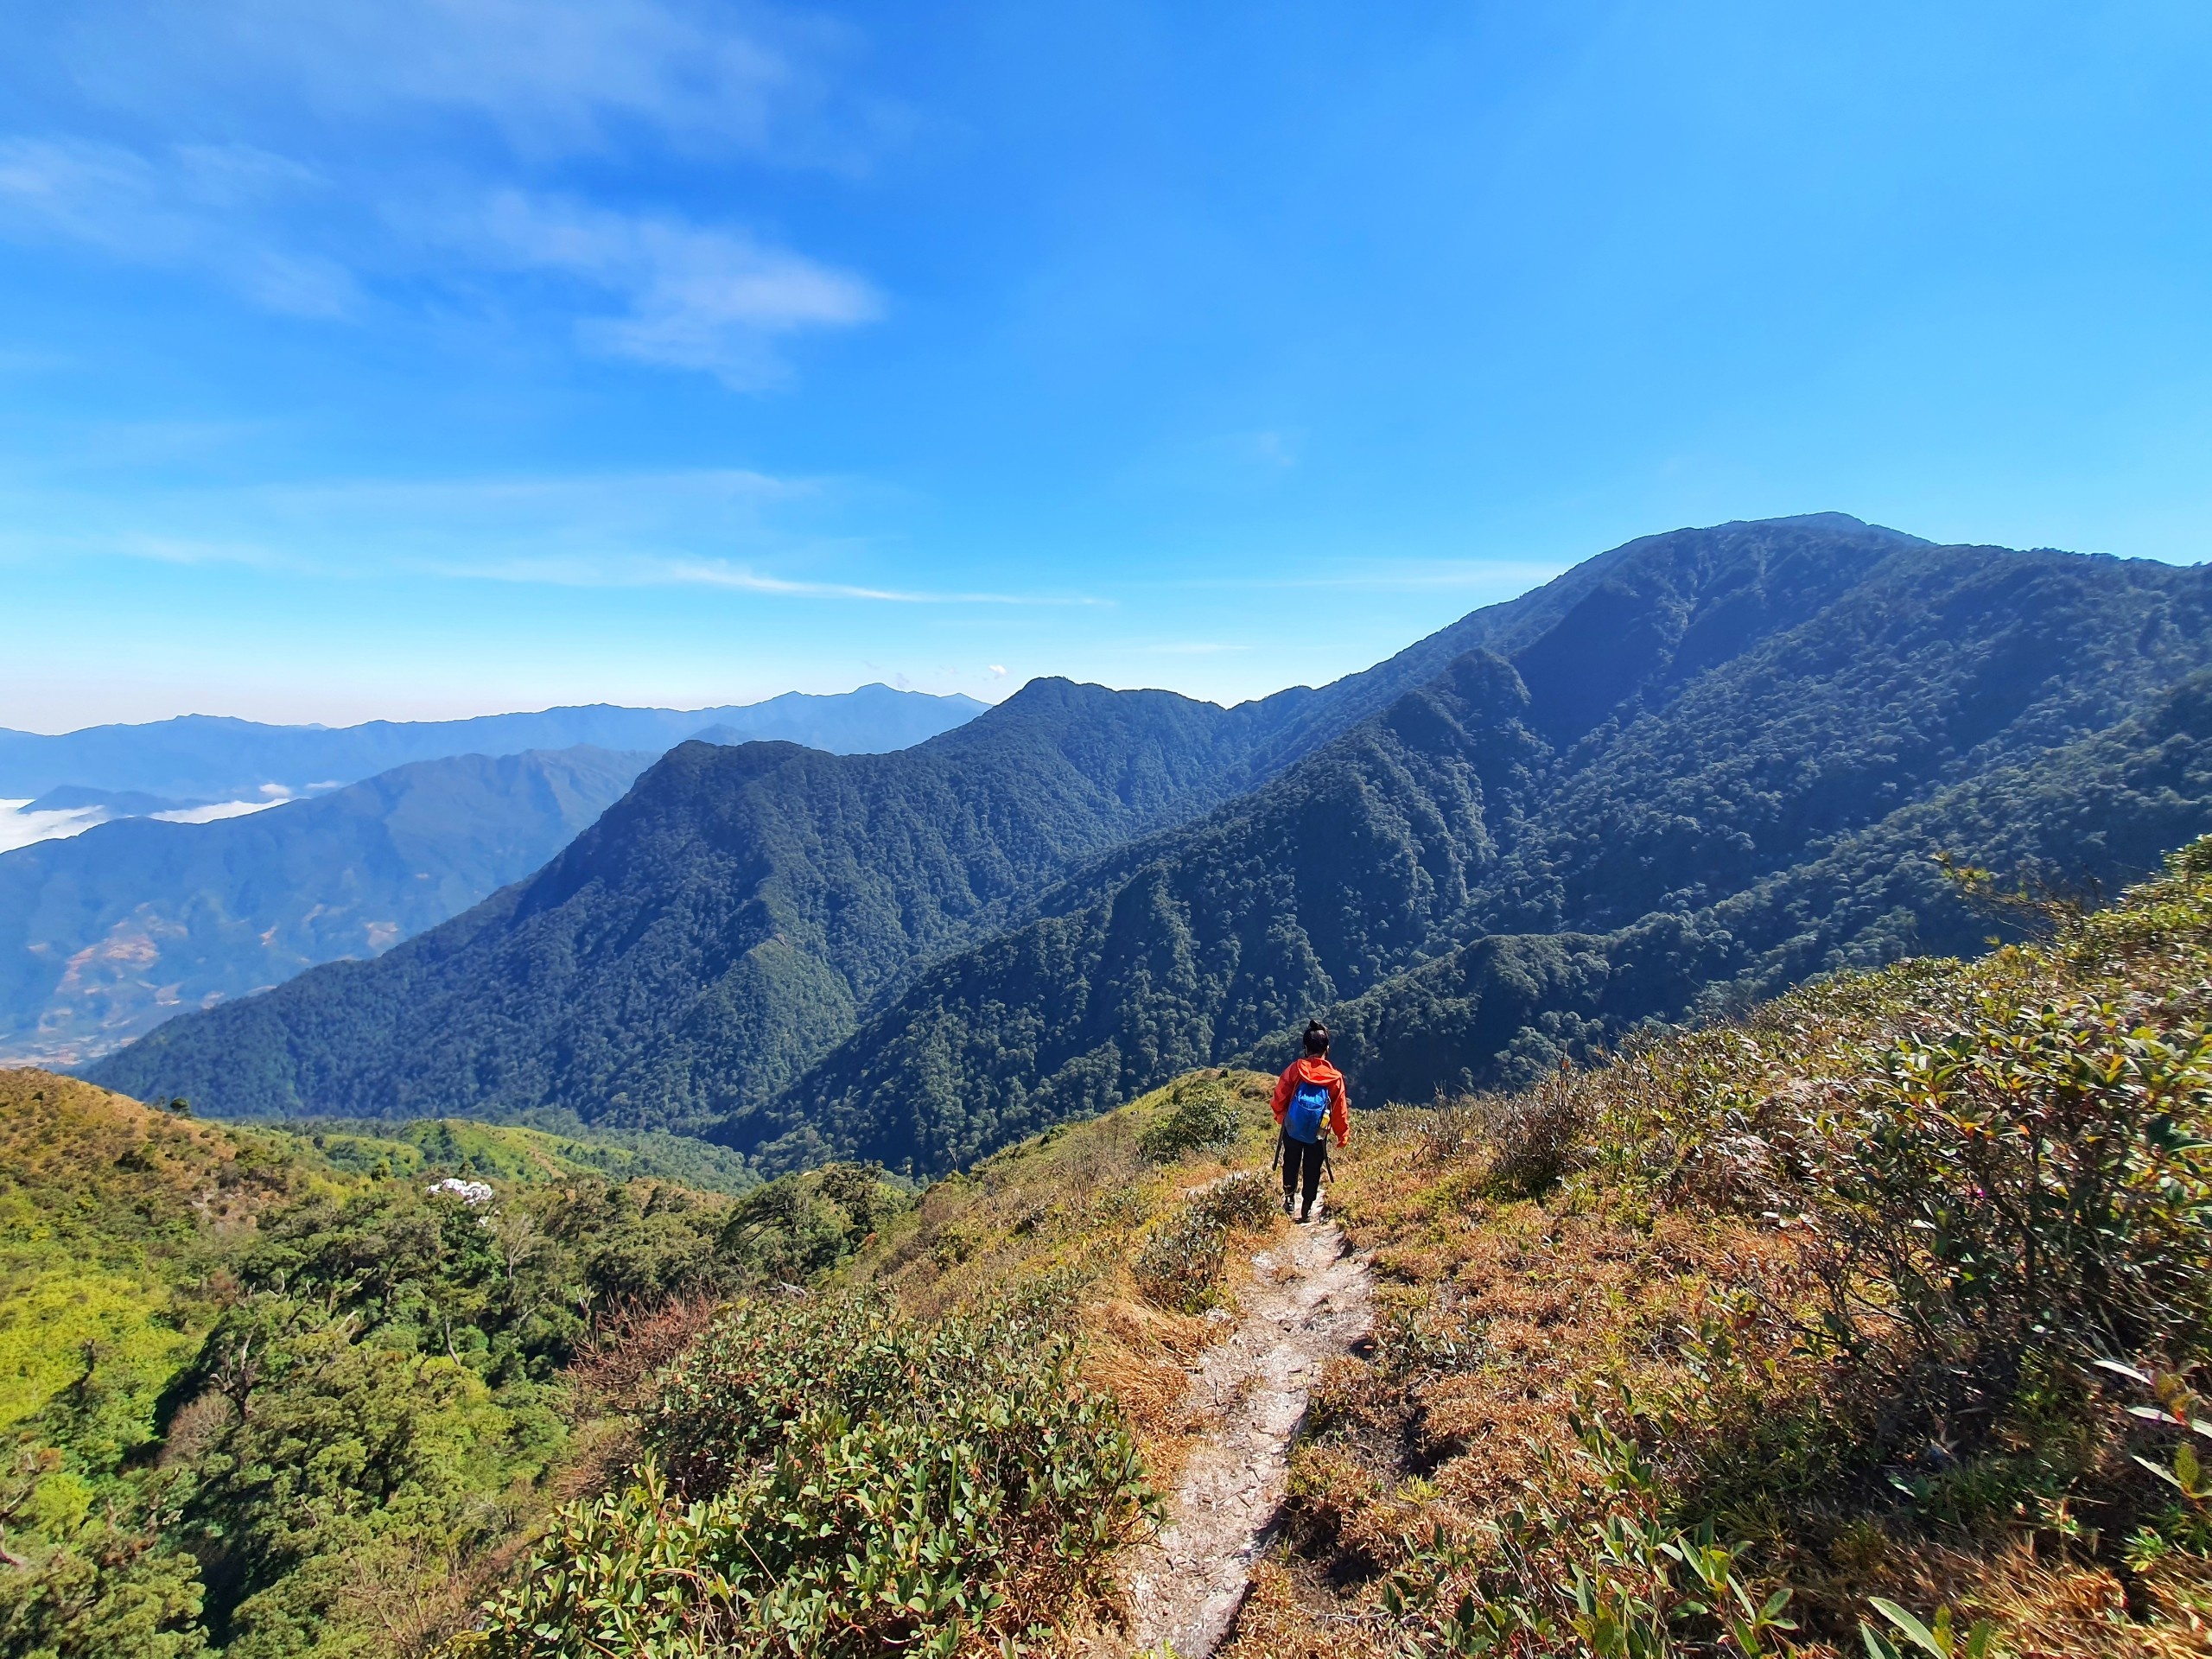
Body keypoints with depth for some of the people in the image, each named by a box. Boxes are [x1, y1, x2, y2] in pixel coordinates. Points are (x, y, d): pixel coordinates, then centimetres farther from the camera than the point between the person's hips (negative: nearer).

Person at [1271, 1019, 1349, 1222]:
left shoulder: (1294, 1069, -12)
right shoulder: (1335, 1077, -9)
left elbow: (1279, 1097, -7)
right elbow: (1340, 1110, -5)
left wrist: (1280, 1117, 11)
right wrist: (1343, 1135, 6)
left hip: (1292, 1128, 0)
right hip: (1318, 1134, 0)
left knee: (1291, 1163, 22)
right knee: (1312, 1169, 15)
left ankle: (1288, 1196, 16)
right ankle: (1307, 1209, 19)